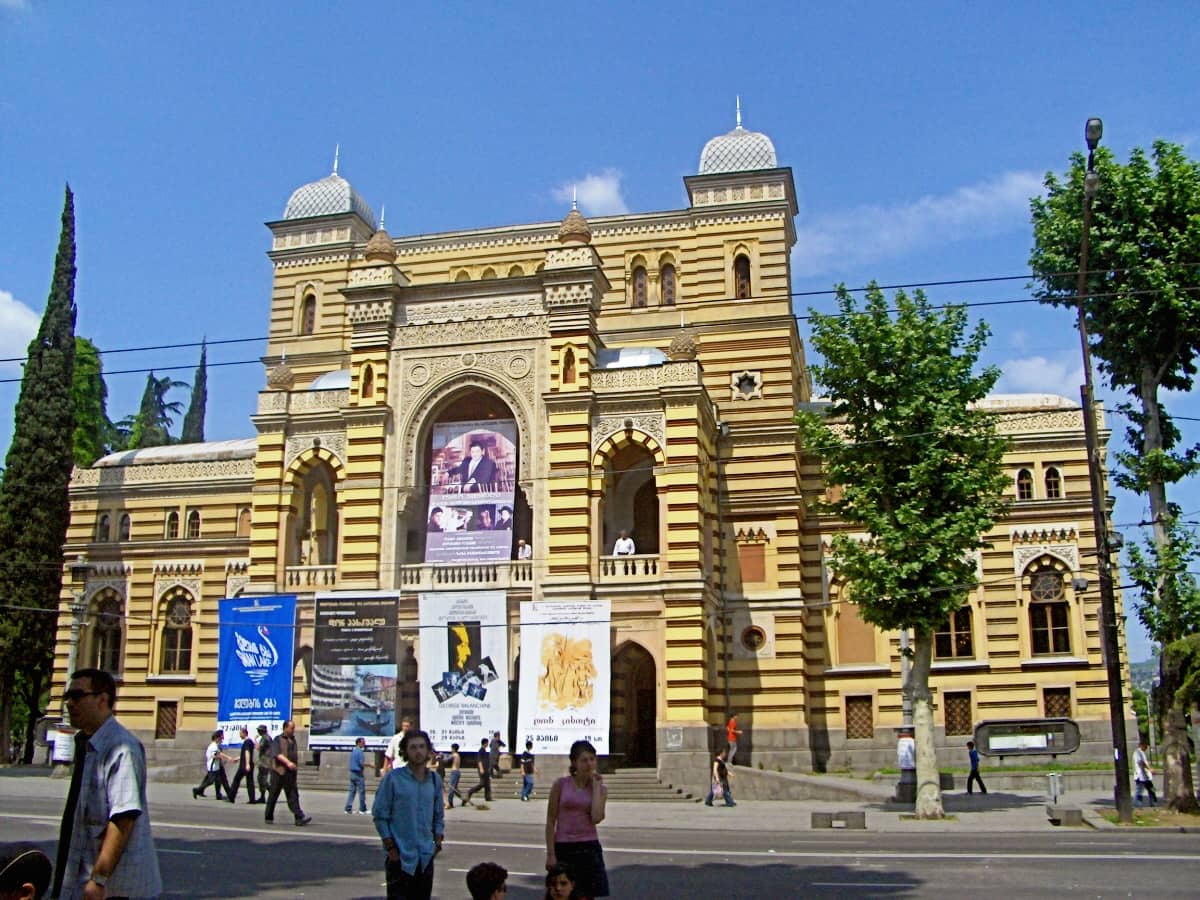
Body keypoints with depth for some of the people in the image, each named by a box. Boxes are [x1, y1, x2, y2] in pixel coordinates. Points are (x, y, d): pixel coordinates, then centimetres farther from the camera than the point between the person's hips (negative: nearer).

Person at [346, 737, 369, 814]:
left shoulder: (353, 752, 14)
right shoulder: (360, 752, -13)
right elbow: (362, 763, -19)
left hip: (352, 773, 8)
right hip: (359, 774, -8)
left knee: (352, 791, 8)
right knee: (361, 792, -1)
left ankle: (348, 809, 5)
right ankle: (362, 809, 3)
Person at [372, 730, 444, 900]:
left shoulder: (434, 779, 8)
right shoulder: (393, 778, -7)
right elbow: (379, 814, -6)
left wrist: (438, 840, 5)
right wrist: (390, 847, -9)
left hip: (426, 856, 5)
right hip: (400, 856, -5)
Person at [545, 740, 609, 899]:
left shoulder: (600, 788, 4)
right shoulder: (561, 784, -2)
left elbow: (597, 818, -14)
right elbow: (550, 821, -1)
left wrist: (596, 786, -9)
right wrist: (551, 854, -6)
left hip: (588, 848, 2)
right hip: (564, 848, -2)